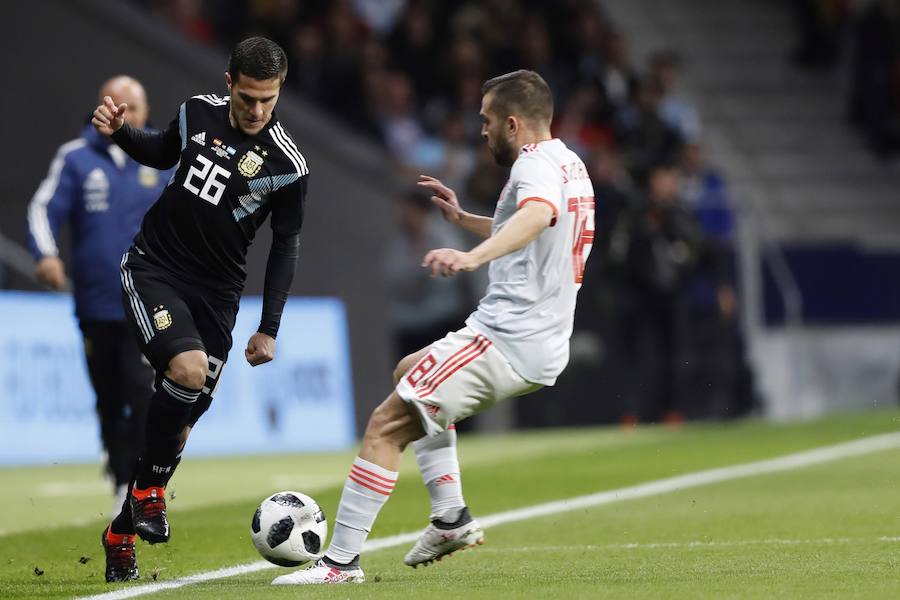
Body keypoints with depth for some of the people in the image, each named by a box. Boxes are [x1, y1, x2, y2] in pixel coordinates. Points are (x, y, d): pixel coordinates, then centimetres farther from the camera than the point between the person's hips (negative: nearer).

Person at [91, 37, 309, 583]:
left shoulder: (288, 165, -10)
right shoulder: (198, 112, -4)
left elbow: (286, 245, -1)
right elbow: (164, 153, 18)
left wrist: (269, 328, -1)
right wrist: (120, 133, -3)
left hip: (217, 292, 1)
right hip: (154, 267, -1)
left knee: (183, 418, -1)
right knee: (189, 370, -27)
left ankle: (123, 532, 17)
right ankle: (149, 491, -6)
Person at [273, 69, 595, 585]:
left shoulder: (537, 166, -13)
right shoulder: (571, 165, 18)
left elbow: (537, 215, -39)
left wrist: (473, 256, -54)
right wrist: (464, 220, 32)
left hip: (503, 340, -11)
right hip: (543, 346, 11)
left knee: (386, 426, -10)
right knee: (409, 374, 31)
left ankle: (342, 560, -11)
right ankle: (452, 518, 19)